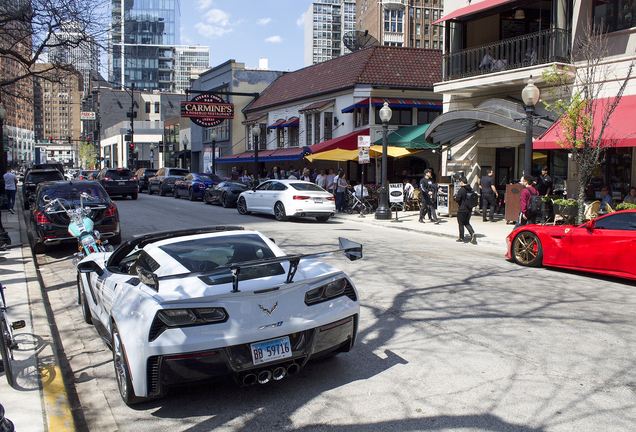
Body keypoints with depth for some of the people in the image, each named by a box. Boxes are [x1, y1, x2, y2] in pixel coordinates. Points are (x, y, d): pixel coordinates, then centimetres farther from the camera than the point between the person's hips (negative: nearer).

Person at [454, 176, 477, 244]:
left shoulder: (461, 190, -17)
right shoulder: (471, 189, 5)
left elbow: (457, 200, -18)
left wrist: (454, 197, 2)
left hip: (462, 209, -7)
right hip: (469, 209, 7)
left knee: (461, 224, 5)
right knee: (467, 223, 18)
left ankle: (461, 238, 11)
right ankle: (472, 233, -5)